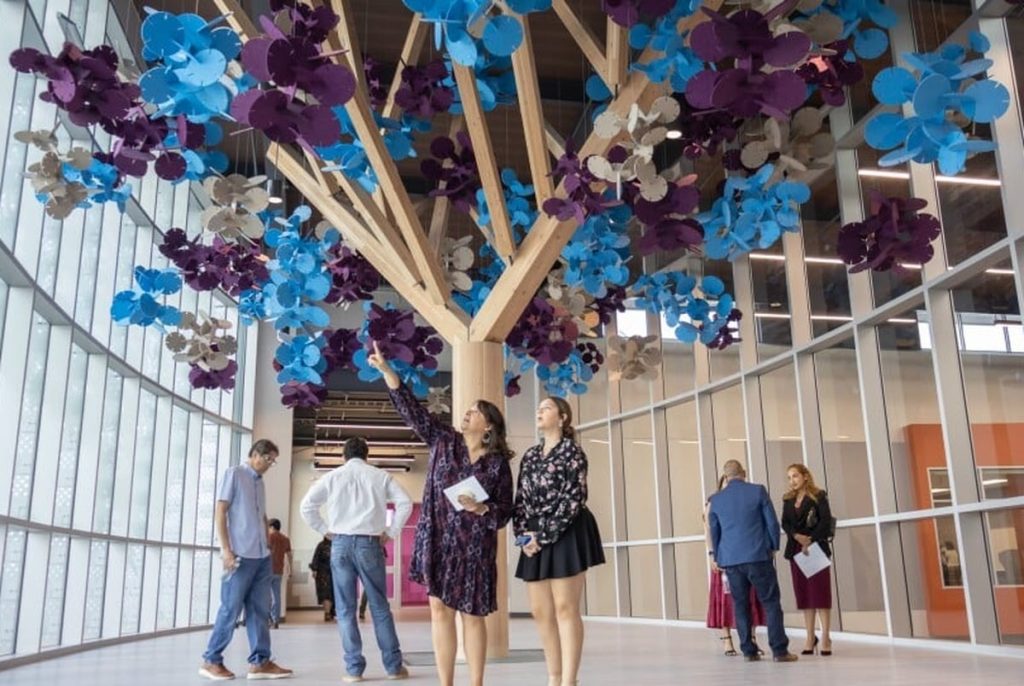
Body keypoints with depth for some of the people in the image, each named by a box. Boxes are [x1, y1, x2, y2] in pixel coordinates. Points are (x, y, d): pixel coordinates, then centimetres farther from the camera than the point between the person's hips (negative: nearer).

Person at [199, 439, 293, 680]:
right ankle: (211, 660, 11)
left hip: (262, 556, 7)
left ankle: (260, 661, 10)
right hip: (241, 555, -7)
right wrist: (226, 549, -15)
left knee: (260, 609, 6)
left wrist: (267, 546, 14)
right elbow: (220, 512, -8)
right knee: (231, 609, -1)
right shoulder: (233, 474, -3)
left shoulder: (260, 481, 17)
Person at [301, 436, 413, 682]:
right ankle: (394, 666, 10)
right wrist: (391, 532, 5)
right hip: (369, 543, 0)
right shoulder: (380, 476, 7)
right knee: (380, 607, 8)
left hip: (341, 544, 0)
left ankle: (354, 668, 4)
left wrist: (325, 530, 10)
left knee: (346, 609, 6)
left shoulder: (333, 476, 8)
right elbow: (405, 502, -2)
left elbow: (307, 506, 3)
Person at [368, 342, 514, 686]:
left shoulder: (498, 464, 0)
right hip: (438, 540, 2)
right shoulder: (444, 441, 6)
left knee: (472, 615, 4)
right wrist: (386, 369, -7)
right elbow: (411, 409, 0)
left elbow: (504, 512, 1)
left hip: (475, 546, -2)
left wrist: (481, 509, -20)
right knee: (440, 609, 1)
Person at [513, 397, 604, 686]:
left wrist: (544, 535, -15)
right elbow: (520, 499, 13)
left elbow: (574, 499, -12)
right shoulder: (530, 456, 16)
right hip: (535, 537, 7)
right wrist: (523, 535, -2)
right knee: (540, 611, 7)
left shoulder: (572, 450, -3)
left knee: (565, 608, -7)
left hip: (565, 534, -7)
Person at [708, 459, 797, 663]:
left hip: (730, 559, 3)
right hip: (758, 556, -2)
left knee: (740, 605, 10)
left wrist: (717, 558, 23)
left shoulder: (716, 499, 5)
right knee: (771, 602, 2)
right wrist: (773, 547, 12)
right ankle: (779, 650, -1)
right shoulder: (758, 491, -2)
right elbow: (772, 522, -1)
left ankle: (749, 651, 11)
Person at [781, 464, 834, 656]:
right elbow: (784, 523, 4)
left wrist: (811, 541, -16)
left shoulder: (819, 496, -1)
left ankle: (825, 637, 2)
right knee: (803, 594, 4)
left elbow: (826, 521, -10)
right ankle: (810, 637, 9)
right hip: (796, 550, 4)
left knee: (820, 592, -3)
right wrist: (797, 536, -14)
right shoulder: (788, 500, 12)